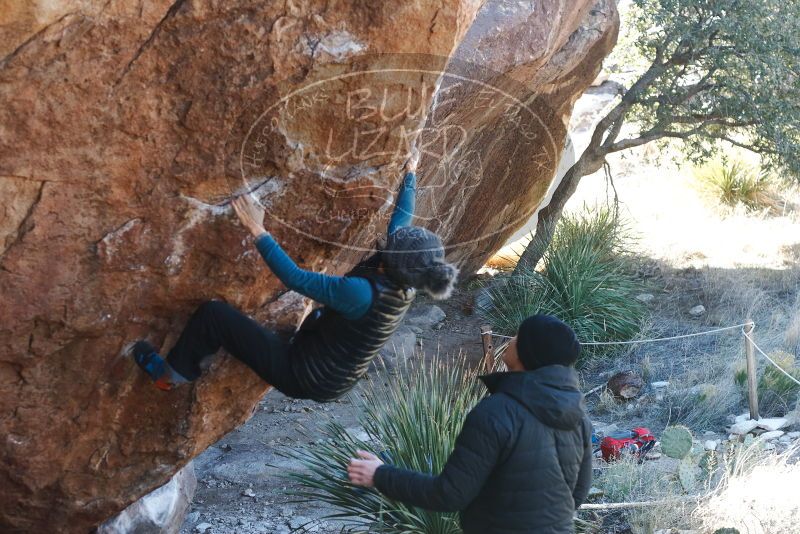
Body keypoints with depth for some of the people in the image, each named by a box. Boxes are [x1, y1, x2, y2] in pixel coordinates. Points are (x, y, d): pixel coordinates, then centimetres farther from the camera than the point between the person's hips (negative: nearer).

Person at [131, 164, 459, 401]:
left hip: (303, 376, -8)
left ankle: (170, 374, 17)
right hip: (337, 381, 8)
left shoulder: (362, 294, -35)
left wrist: (258, 231, -24)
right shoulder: (404, 285, -10)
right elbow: (403, 216, 4)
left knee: (213, 314, -4)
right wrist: (410, 174, 20)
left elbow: (295, 279, -31)